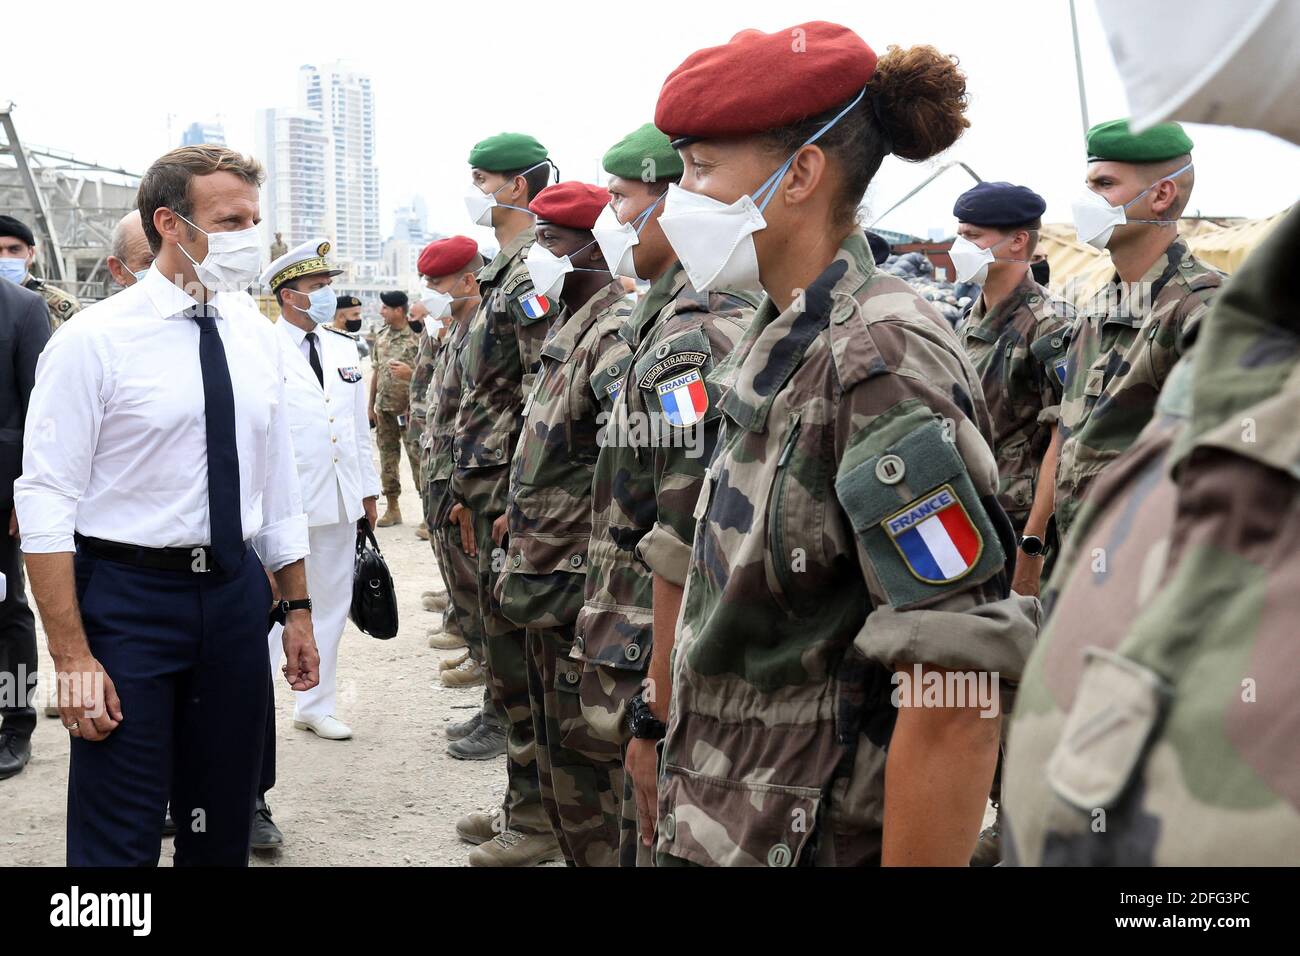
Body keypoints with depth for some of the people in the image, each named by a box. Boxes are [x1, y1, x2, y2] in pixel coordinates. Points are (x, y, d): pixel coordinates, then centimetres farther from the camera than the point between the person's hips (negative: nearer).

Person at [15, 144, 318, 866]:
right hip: (129, 596, -5)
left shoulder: (257, 337, 7)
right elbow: (44, 503, -13)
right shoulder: (94, 340, -10)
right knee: (119, 836, 0)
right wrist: (73, 657, -18)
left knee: (224, 828, 16)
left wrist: (297, 609, 12)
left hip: (236, 591, 5)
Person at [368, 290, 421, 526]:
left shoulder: (417, 338, -9)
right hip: (384, 407, 7)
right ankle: (392, 508, 21)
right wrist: (370, 406, 15)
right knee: (387, 457, 11)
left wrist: (409, 373, -26)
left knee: (417, 457, -7)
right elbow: (376, 372, 16)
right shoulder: (381, 336, 11)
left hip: (409, 409, -7)